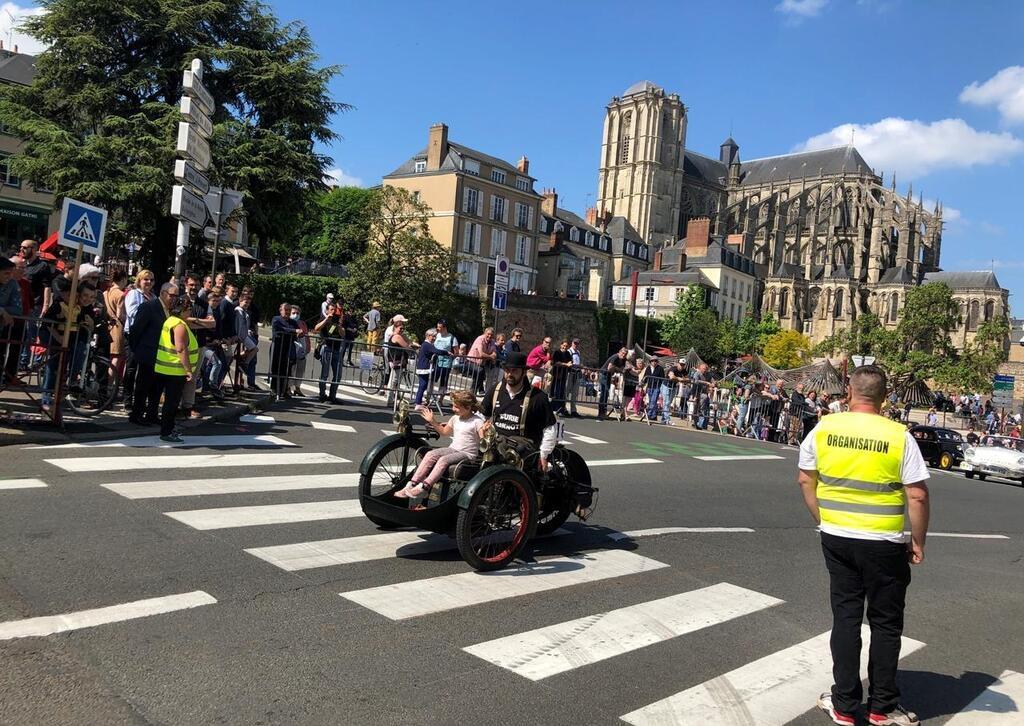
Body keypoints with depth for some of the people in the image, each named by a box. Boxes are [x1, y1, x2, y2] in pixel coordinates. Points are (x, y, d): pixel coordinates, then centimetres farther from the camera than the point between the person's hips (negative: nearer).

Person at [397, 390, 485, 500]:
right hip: (453, 448, 7)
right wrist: (432, 421, 15)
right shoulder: (455, 418, 11)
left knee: (443, 460, -31)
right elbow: (444, 432, 25)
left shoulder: (477, 421, -11)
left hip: (468, 454, -7)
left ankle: (422, 488, -33)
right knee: (430, 454, -17)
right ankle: (411, 485, -22)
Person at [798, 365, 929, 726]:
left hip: (835, 537, 3)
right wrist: (918, 542, 1)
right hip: (883, 544, -2)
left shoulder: (824, 428, -4)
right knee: (885, 623, 14)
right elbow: (917, 496, -11)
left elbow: (806, 479, 4)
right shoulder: (899, 436, -12)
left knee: (845, 617, 14)